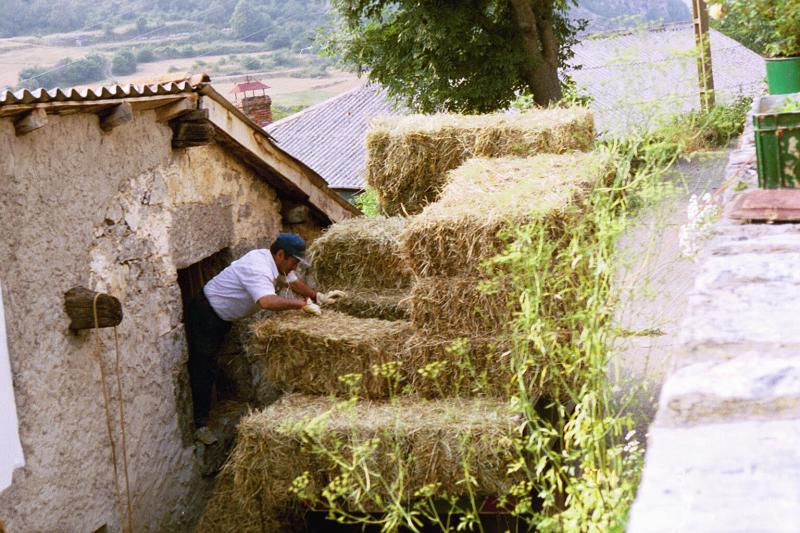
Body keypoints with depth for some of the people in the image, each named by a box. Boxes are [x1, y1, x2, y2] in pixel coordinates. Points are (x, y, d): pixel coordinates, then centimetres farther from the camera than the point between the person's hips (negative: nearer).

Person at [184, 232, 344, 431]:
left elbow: (294, 282, 11)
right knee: (204, 370, -8)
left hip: (222, 317, 10)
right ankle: (199, 425, -2)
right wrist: (303, 304, -44)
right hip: (204, 316, -10)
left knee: (210, 366, 18)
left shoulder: (273, 261, -4)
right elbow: (267, 301, -51)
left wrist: (320, 297, -4)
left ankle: (205, 412, 29)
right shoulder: (258, 269, -33)